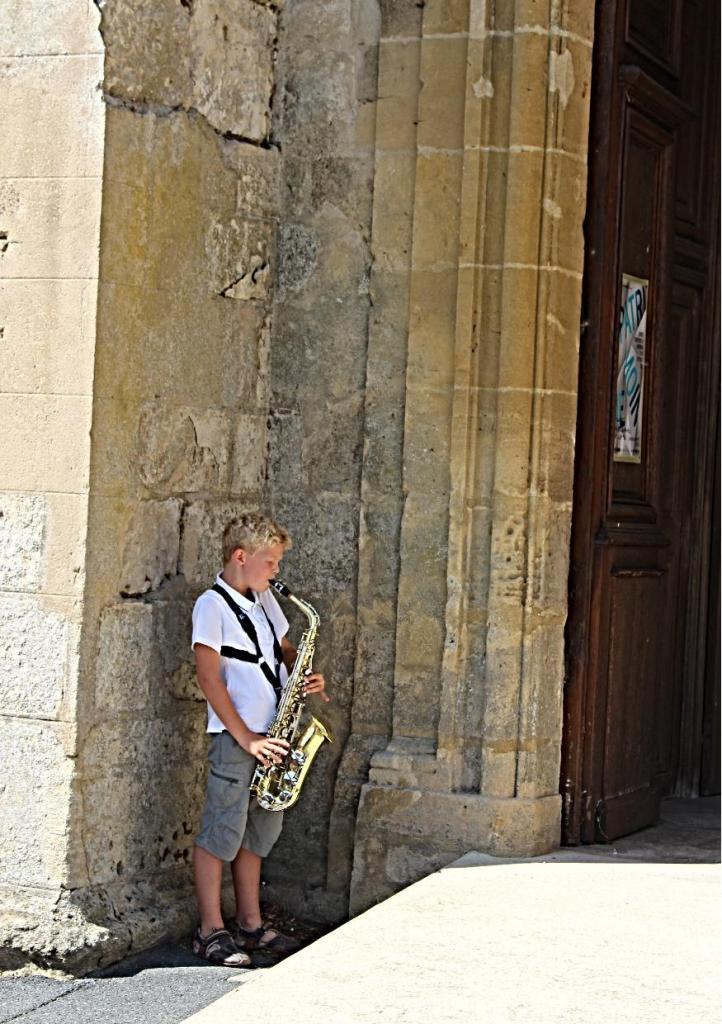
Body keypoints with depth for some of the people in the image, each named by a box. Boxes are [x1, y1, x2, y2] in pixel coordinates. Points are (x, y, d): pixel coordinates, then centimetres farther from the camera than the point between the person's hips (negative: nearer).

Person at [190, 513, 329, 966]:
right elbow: (210, 678, -14)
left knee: (261, 830, 13)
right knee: (224, 831, -4)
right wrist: (246, 738, -16)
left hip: (271, 736, 8)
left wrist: (307, 676, 3)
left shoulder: (264, 598, 14)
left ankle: (250, 923, 23)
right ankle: (211, 931, 4)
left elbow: (284, 649, 26)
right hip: (235, 737, -8)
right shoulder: (212, 605, -10)